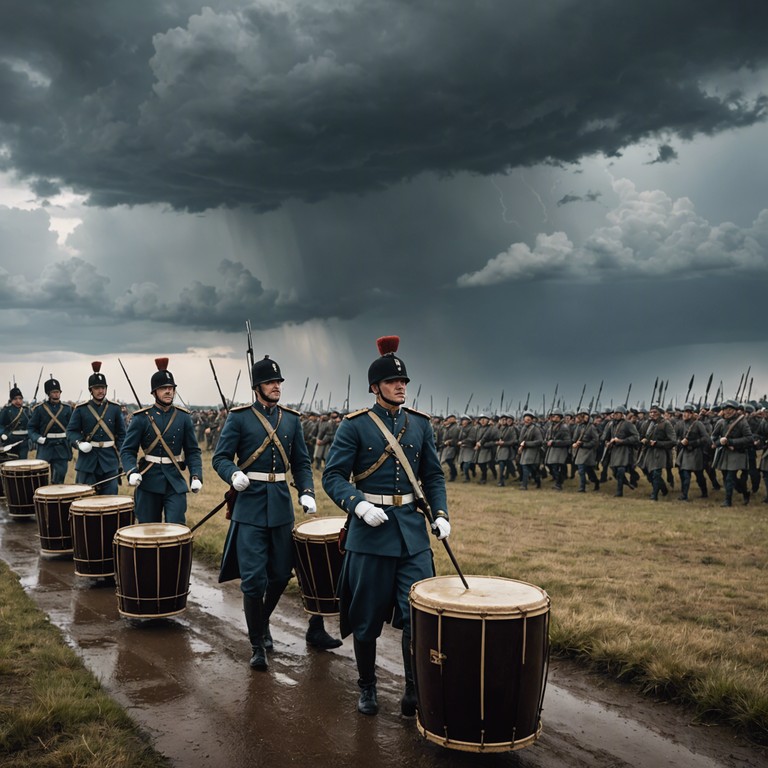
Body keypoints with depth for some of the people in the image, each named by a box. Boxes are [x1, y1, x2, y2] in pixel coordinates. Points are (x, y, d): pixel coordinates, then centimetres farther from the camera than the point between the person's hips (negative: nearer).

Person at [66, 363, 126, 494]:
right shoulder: (81, 409, 0)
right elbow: (71, 431, 3)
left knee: (110, 497, 4)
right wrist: (79, 443, -16)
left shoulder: (115, 408, 5)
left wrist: (120, 454, 0)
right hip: (87, 460, -1)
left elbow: (122, 434, 8)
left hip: (110, 461, 1)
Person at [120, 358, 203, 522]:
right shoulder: (141, 418, -1)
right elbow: (127, 451, -1)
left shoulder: (184, 417, 4)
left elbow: (193, 451, 6)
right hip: (148, 484, 0)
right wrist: (132, 472, -20)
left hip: (176, 483, 0)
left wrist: (196, 476, -9)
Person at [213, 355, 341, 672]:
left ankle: (262, 621, 39)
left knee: (281, 574, 12)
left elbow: (301, 463, 11)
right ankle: (257, 645, 9)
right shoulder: (239, 417, -3)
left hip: (281, 506, 4)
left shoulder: (291, 419, 9)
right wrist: (234, 475, -25)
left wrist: (306, 493, -5)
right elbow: (220, 457, -4)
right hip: (250, 507, -4)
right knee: (253, 578, -6)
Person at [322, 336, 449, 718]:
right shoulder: (354, 425, -5)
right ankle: (367, 688, 27)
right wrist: (359, 505, -23)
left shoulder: (420, 423, 7)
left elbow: (433, 475, 13)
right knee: (367, 618, 8)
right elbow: (333, 475, -7)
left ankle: (415, 691, 12)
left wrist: (441, 514, -1)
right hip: (369, 531, -3)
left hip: (412, 531, 3)